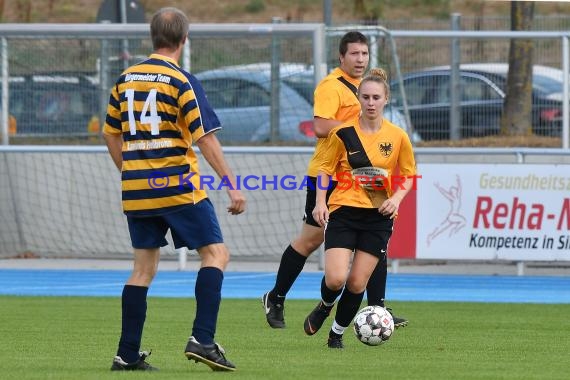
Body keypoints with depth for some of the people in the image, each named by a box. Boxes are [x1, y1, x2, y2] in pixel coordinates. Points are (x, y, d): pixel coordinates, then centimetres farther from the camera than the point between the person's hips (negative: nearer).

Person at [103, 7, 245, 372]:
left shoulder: (126, 79, 9)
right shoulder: (182, 82, -9)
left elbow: (112, 134, 17)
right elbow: (206, 139, -14)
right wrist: (233, 185, -11)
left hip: (136, 189, 6)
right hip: (178, 186, -6)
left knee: (144, 267, 13)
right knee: (216, 253, 0)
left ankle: (128, 355, 10)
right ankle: (202, 339, -13)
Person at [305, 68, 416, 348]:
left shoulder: (398, 137, 1)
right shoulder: (343, 133, -3)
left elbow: (409, 176, 10)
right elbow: (325, 168, 5)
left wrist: (396, 198, -9)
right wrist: (320, 203, -8)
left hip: (378, 217, 1)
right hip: (343, 212, -1)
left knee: (357, 283, -1)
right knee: (336, 279, -16)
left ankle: (338, 332, 22)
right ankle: (324, 307, 19)